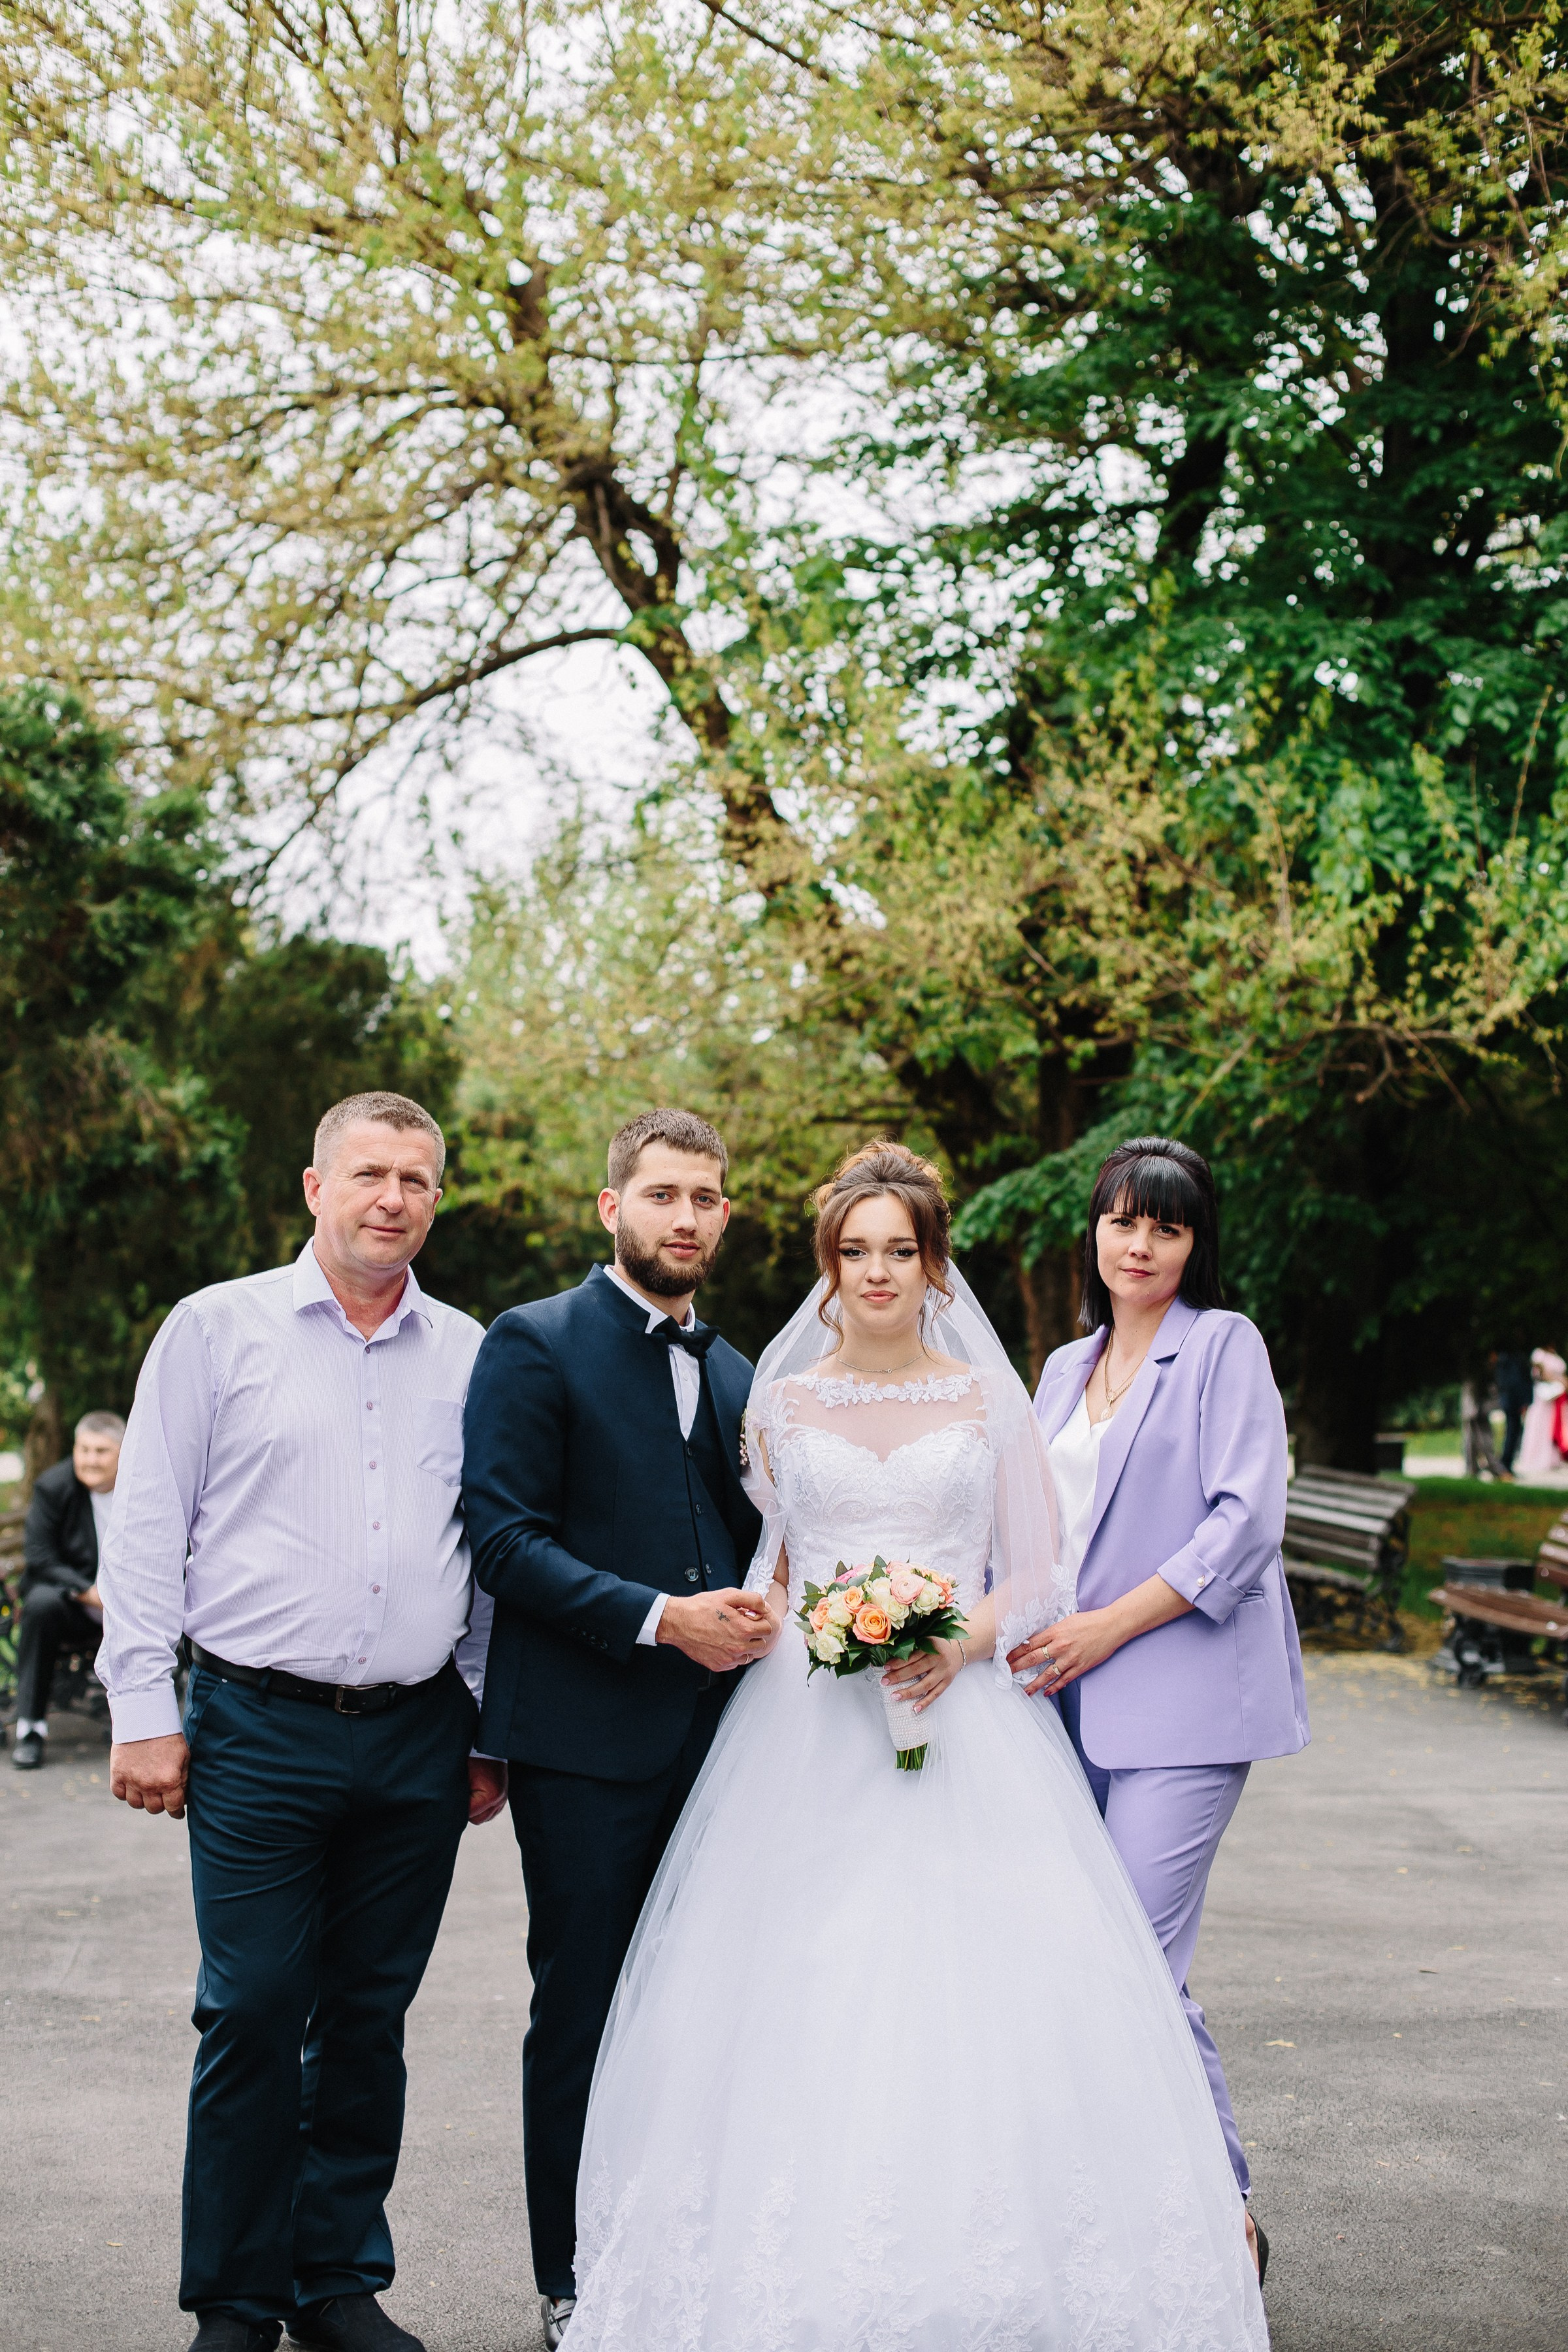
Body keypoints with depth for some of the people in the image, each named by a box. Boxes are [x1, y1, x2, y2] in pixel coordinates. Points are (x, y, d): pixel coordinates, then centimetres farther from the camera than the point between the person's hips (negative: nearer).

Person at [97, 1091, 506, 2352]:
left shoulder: (469, 1354, 10)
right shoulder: (218, 1327, 2)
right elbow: (147, 1528, 1)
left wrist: (488, 1736, 11)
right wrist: (142, 1708, -5)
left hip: (418, 1741, 3)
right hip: (260, 1730, -3)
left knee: (369, 2021, 10)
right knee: (251, 2018, -1)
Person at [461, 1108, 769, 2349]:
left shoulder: (737, 1373, 17)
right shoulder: (535, 1346, -3)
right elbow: (503, 1538, -11)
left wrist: (753, 1617, 2)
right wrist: (658, 1618, -17)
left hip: (713, 1732, 5)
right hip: (585, 1739, -5)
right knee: (582, 2015, 3)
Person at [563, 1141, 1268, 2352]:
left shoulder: (991, 1402, 7)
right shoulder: (782, 1403, 10)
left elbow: (1035, 1577, 7)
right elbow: (758, 1568, 14)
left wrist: (965, 1640, -12)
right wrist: (793, 1625, -7)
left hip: (965, 1720, -1)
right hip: (809, 1730, 1)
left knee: (978, 1998, -8)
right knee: (805, 1999, -5)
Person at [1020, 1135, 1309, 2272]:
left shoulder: (1225, 1346, 0)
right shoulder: (1066, 1368, 19)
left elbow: (1246, 1519, -10)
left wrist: (1109, 1627, -13)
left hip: (1181, 1699, -6)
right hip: (1073, 1700, 6)